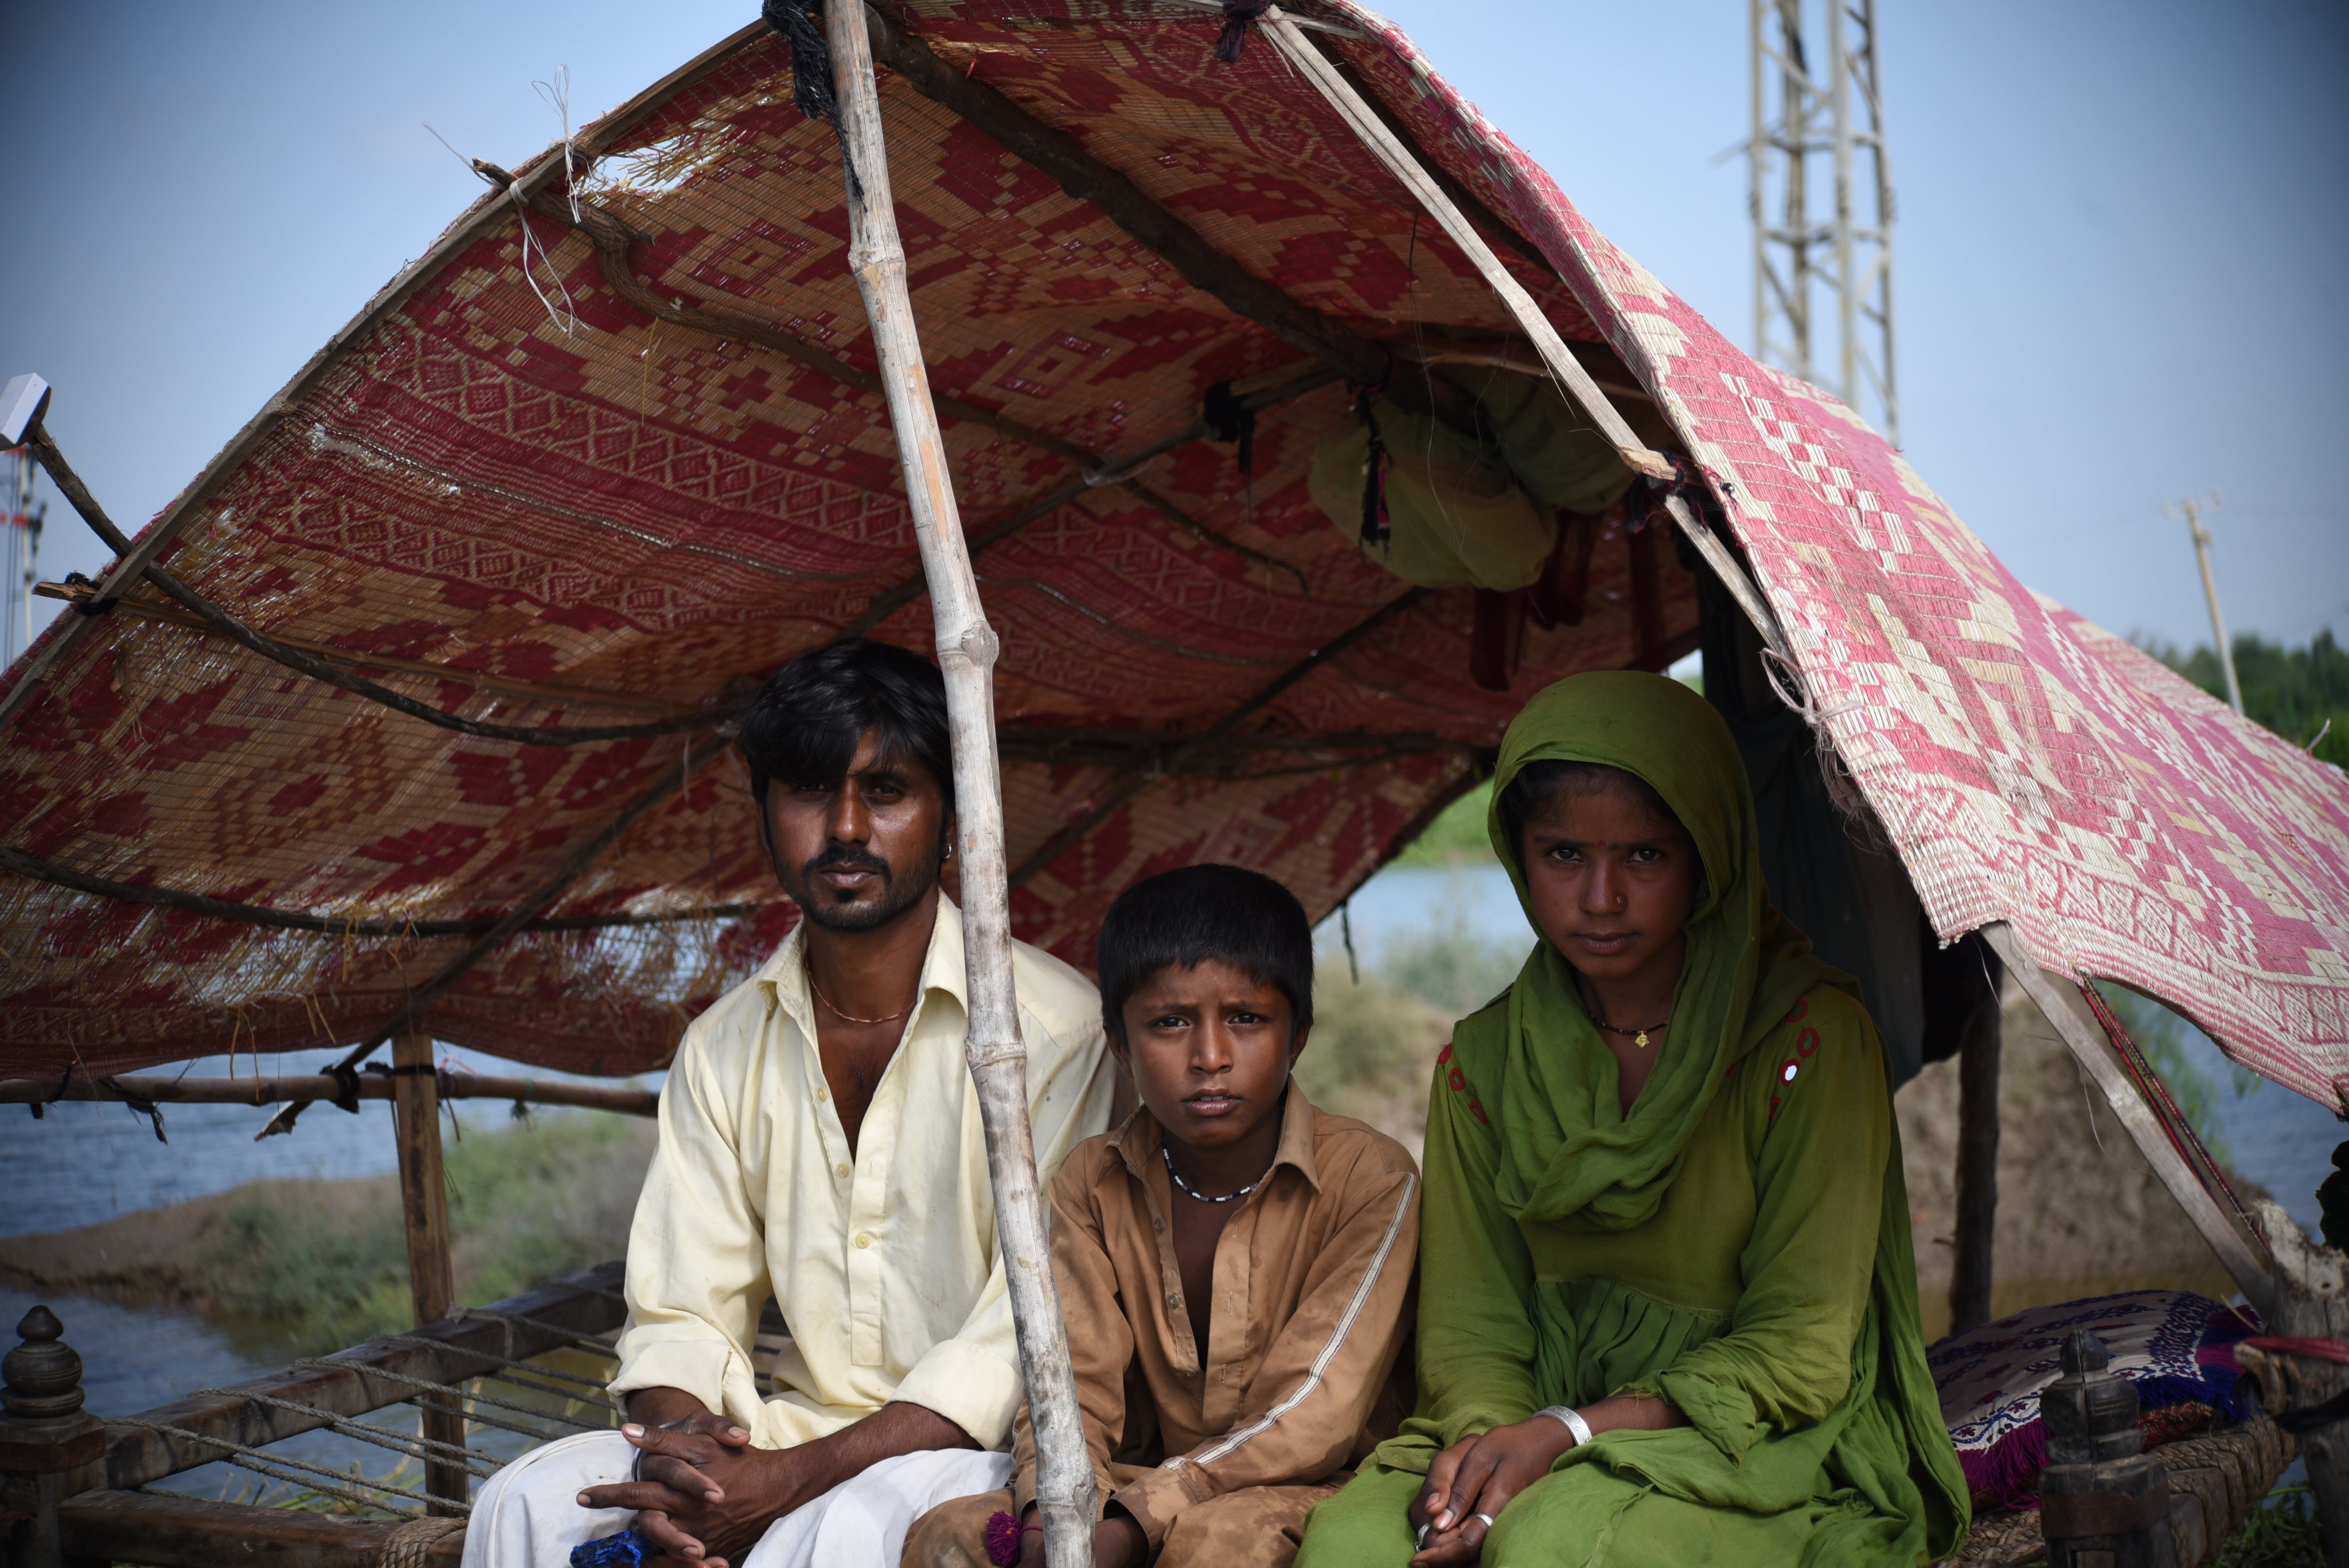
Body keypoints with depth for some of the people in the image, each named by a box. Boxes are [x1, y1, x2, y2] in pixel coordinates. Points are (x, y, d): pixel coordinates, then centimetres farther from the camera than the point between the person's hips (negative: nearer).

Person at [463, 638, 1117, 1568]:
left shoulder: (1050, 1024, -10)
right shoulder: (725, 1047, 9)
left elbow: (1030, 1333, -17)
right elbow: (681, 1311, 8)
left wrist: (793, 1476, -25)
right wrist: (675, 1444, -17)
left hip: (989, 1451, -4)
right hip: (796, 1430, 5)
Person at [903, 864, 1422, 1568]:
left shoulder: (1370, 1176, -10)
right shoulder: (1093, 1182, 4)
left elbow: (1312, 1417, -16)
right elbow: (1072, 1384, -3)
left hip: (1306, 1494, -4)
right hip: (1140, 1488, 4)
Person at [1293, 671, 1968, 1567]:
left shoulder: (1810, 1035, -9)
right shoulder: (1483, 1062, 5)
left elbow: (1801, 1347, -9)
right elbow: (1470, 1323, 5)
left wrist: (1568, 1432, -20)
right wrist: (1484, 1439, -19)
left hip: (1766, 1453, -3)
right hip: (1537, 1425, 4)